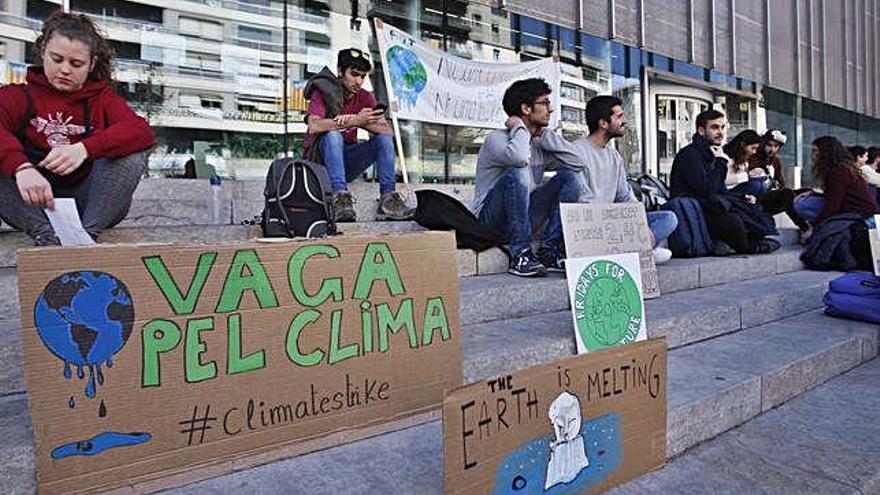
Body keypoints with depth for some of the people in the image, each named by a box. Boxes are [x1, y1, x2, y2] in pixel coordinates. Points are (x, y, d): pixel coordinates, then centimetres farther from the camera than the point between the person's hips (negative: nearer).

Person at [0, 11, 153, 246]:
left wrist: (85, 148, -32)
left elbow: (143, 132, -16)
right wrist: (21, 167, -40)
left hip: (89, 204, 0)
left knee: (133, 154, -23)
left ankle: (86, 234, -27)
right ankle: (45, 236, -30)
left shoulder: (102, 98, 7)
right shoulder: (20, 95, 6)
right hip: (31, 207, 1)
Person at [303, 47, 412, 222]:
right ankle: (340, 197, -40)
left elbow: (388, 130, -11)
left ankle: (388, 199, -25)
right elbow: (314, 126, -30)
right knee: (333, 135, -33)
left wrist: (363, 123, -29)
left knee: (385, 139, -14)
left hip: (345, 161, 4)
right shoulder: (323, 91, -10)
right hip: (319, 158, -4)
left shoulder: (365, 97, 2)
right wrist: (355, 121, -36)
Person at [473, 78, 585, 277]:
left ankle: (549, 251, -11)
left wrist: (545, 135, 0)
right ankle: (520, 254, -25)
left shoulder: (540, 144, 10)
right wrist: (519, 128, -14)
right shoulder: (497, 138, -11)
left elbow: (576, 163, -1)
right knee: (517, 173, -33)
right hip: (489, 220, -6)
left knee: (572, 176, -5)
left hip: (524, 216, 7)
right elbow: (519, 157, -34)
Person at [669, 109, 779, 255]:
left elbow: (720, 191, 22)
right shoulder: (690, 154, -11)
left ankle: (722, 242, -12)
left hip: (710, 206, 10)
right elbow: (706, 191, -21)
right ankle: (749, 248, 0)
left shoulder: (713, 152, 18)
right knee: (732, 220, -30)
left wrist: (742, 198, 4)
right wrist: (721, 162, -11)